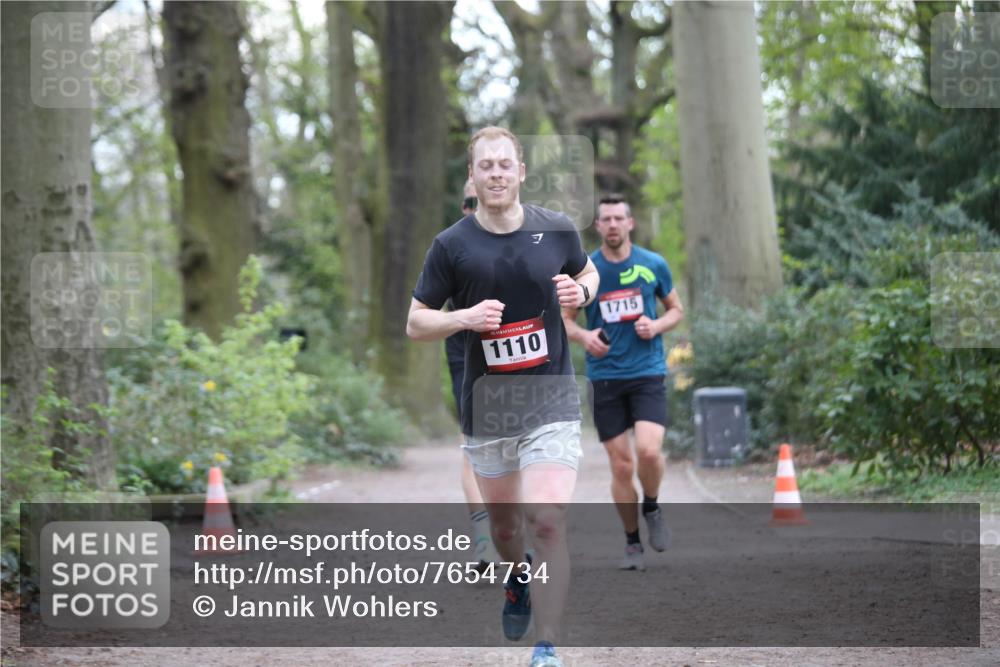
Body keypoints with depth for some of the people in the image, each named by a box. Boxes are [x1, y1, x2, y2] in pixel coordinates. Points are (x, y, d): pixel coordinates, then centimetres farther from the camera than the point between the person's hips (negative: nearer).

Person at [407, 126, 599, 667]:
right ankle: (518, 580, 52)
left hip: (551, 404, -1)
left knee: (547, 524, -16)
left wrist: (581, 292, -7)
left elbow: (588, 273, 18)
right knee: (503, 523, 17)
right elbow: (415, 323, 0)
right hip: (486, 405, 1)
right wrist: (465, 317, -20)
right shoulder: (451, 245, -5)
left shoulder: (557, 230, -2)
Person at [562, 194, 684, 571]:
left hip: (648, 373, 0)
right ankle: (632, 543, 16)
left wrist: (656, 326, -7)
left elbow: (676, 310, 14)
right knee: (621, 466, 0)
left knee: (649, 450, -20)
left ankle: (652, 509, 10)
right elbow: (565, 320, 8)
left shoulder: (653, 265, 2)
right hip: (605, 377, 1)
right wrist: (582, 336, -13)